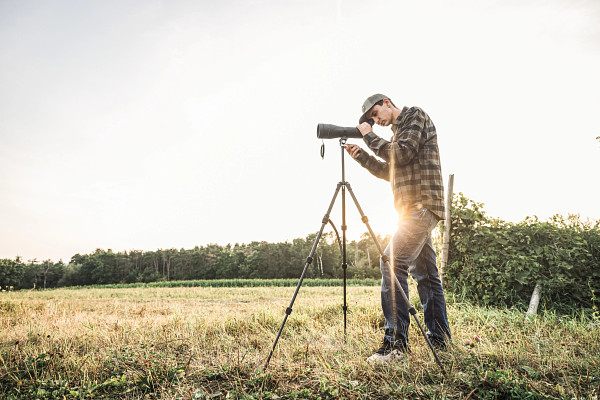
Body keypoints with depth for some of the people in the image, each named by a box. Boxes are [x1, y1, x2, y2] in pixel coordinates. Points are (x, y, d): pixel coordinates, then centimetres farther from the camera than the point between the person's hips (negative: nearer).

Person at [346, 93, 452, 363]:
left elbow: (401, 154, -14)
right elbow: (388, 171, 25)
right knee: (424, 274, 10)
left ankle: (396, 342, -19)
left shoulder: (415, 116, 0)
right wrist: (361, 156, 14)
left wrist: (369, 136, -5)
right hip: (413, 209, 10)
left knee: (392, 263, -20)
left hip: (422, 205, -10)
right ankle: (440, 340, 17)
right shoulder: (400, 130, 26)